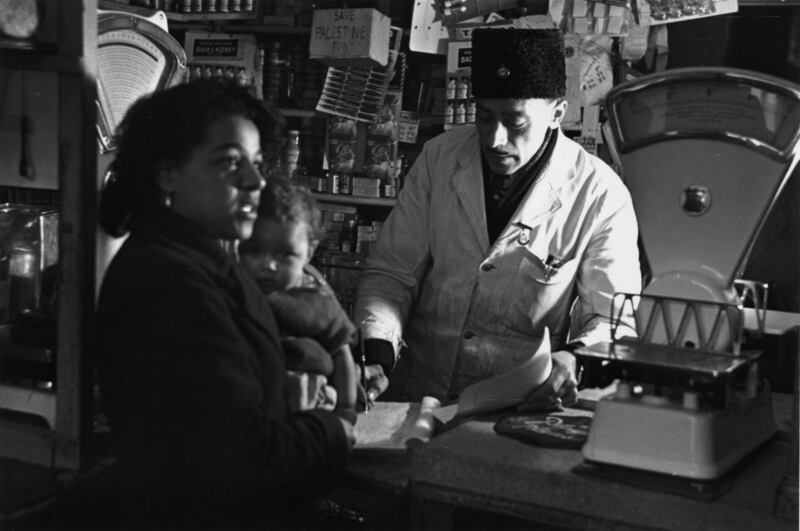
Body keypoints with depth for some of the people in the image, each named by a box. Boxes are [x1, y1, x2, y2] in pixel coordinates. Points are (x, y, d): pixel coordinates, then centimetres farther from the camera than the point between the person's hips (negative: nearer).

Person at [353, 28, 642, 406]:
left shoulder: (601, 197, -5)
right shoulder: (438, 158, 4)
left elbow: (613, 320, -2)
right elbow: (392, 273, 5)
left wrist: (574, 360, -24)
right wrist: (375, 355, -14)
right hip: (415, 396, 2)